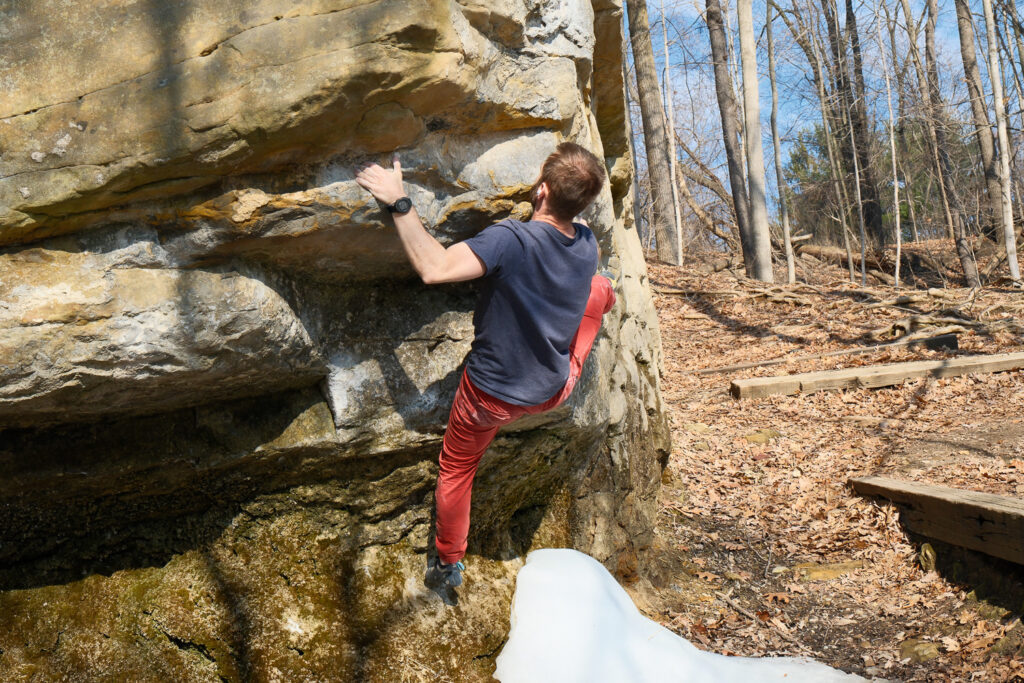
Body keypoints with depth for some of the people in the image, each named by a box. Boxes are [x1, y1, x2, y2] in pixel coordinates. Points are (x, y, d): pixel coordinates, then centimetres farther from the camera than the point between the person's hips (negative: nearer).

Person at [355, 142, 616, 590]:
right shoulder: (587, 245, -12)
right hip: (555, 391, 4)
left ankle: (448, 564, 42)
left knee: (456, 469, 25)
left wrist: (399, 204, -31)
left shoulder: (511, 239, -32)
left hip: (491, 397, -3)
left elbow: (434, 268, -39)